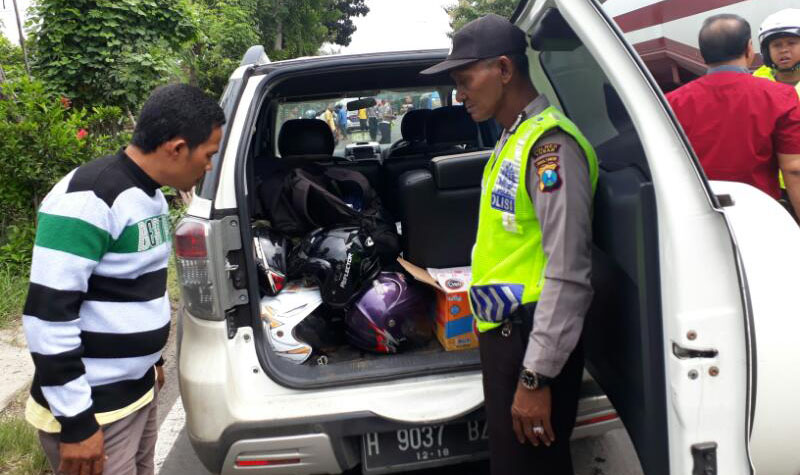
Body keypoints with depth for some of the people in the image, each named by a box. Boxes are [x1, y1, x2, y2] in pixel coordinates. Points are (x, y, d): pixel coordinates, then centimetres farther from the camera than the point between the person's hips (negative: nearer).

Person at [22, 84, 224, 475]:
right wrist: (75, 422, -20)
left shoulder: (152, 195, 7)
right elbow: (47, 315, -24)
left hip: (139, 390, 9)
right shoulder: (89, 199, -22)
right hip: (91, 410, -8)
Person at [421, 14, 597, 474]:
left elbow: (568, 272, -21)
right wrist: (493, 332, 18)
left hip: (534, 341, -9)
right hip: (505, 333, 9)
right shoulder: (512, 140, 13)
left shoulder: (549, 142, -16)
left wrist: (536, 376, -20)